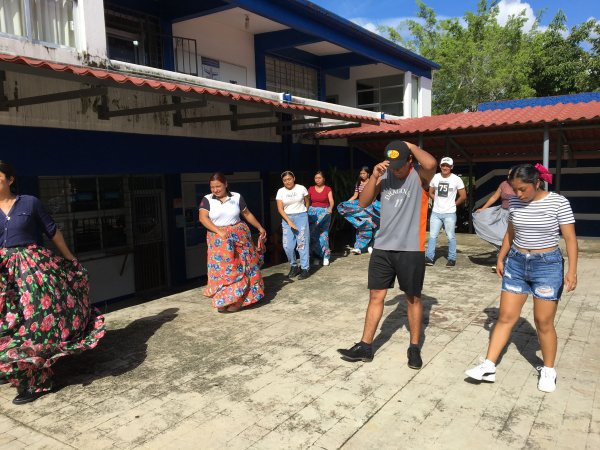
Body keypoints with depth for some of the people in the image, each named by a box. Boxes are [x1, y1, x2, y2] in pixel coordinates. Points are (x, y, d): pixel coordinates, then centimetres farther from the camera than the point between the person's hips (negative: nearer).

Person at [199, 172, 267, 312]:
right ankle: (223, 301, 4)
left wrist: (260, 228, 16)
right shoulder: (207, 199, 0)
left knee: (240, 267, 0)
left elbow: (247, 214, 13)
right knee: (221, 269, -3)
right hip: (218, 239, 0)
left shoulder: (237, 197, 2)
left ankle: (238, 299, 8)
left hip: (238, 236, 1)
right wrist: (218, 231, -22)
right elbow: (202, 218, -12)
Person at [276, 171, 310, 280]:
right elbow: (280, 209, -5)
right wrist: (289, 221, -14)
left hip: (301, 217, -1)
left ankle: (305, 269, 4)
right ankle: (294, 266, 18)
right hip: (287, 219, 2)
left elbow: (307, 203, 13)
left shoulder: (301, 188, -2)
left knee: (302, 244, -4)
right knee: (287, 246, -3)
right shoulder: (281, 191, 0)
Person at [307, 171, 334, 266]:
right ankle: (317, 256, 8)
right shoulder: (311, 189, 7)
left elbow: (331, 201, -7)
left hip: (324, 212, -2)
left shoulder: (328, 189, 2)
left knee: (323, 234, -7)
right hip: (313, 213, 2)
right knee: (313, 235, -2)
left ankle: (326, 256, 2)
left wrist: (330, 208, -26)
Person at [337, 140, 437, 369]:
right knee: (376, 296, 8)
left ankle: (414, 347, 25)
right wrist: (374, 176, -12)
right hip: (382, 247, 4)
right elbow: (364, 202, 2)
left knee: (413, 298, 10)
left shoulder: (420, 174, -7)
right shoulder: (385, 175, 6)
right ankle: (365, 346, 17)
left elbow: (431, 163, -31)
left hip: (411, 249, -4)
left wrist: (411, 145, -14)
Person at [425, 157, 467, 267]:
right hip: (436, 212, 3)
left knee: (451, 237, 3)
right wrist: (439, 201, 6)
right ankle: (429, 257, 8)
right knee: (432, 236, 4)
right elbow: (431, 193, 16)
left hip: (449, 213, -3)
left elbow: (463, 196, 1)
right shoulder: (435, 177, 4)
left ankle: (452, 259, 12)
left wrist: (453, 204, 5)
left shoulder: (456, 179, -5)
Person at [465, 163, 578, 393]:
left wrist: (572, 270, -17)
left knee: (543, 322, 4)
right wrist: (500, 258, 13)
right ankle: (488, 366, 8)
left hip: (548, 266, -4)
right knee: (505, 317, 4)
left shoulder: (559, 202, -11)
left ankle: (548, 370, 25)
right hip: (516, 264, 4)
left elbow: (570, 238, -10)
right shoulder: (514, 202, 0)